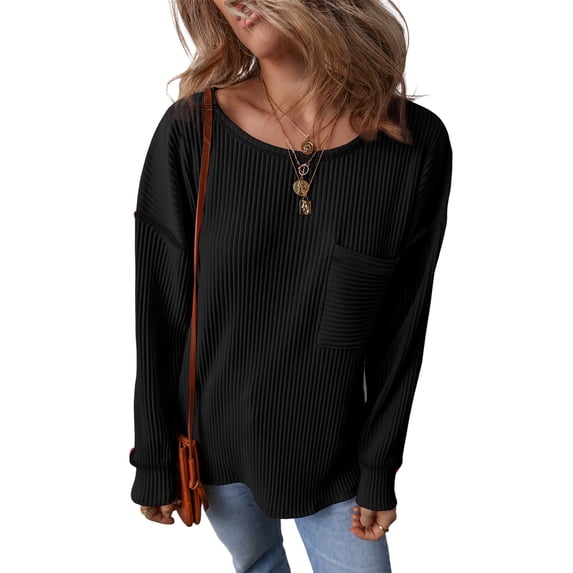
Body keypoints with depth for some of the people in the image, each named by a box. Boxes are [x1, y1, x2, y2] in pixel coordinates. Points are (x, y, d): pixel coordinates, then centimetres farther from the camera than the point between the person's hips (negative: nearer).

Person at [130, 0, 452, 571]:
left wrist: (379, 470, -1)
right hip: (213, 440, 1)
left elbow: (402, 328, -7)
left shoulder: (417, 145, -14)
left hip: (332, 452, 0)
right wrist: (154, 461, -2)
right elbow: (159, 313, -9)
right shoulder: (191, 132, -16)